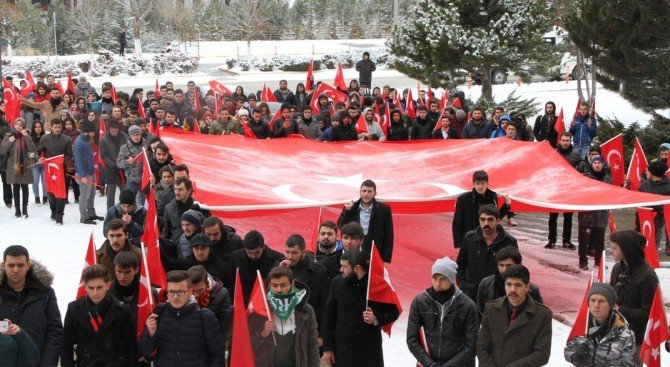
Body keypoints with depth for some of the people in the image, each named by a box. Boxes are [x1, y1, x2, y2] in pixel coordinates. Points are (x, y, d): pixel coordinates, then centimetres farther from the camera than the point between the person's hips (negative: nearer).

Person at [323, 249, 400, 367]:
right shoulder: (337, 283, 0)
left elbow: (393, 312, 3)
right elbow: (329, 318, 4)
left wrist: (376, 319, -18)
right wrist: (327, 348, 3)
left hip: (370, 351, -2)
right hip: (342, 350, 2)